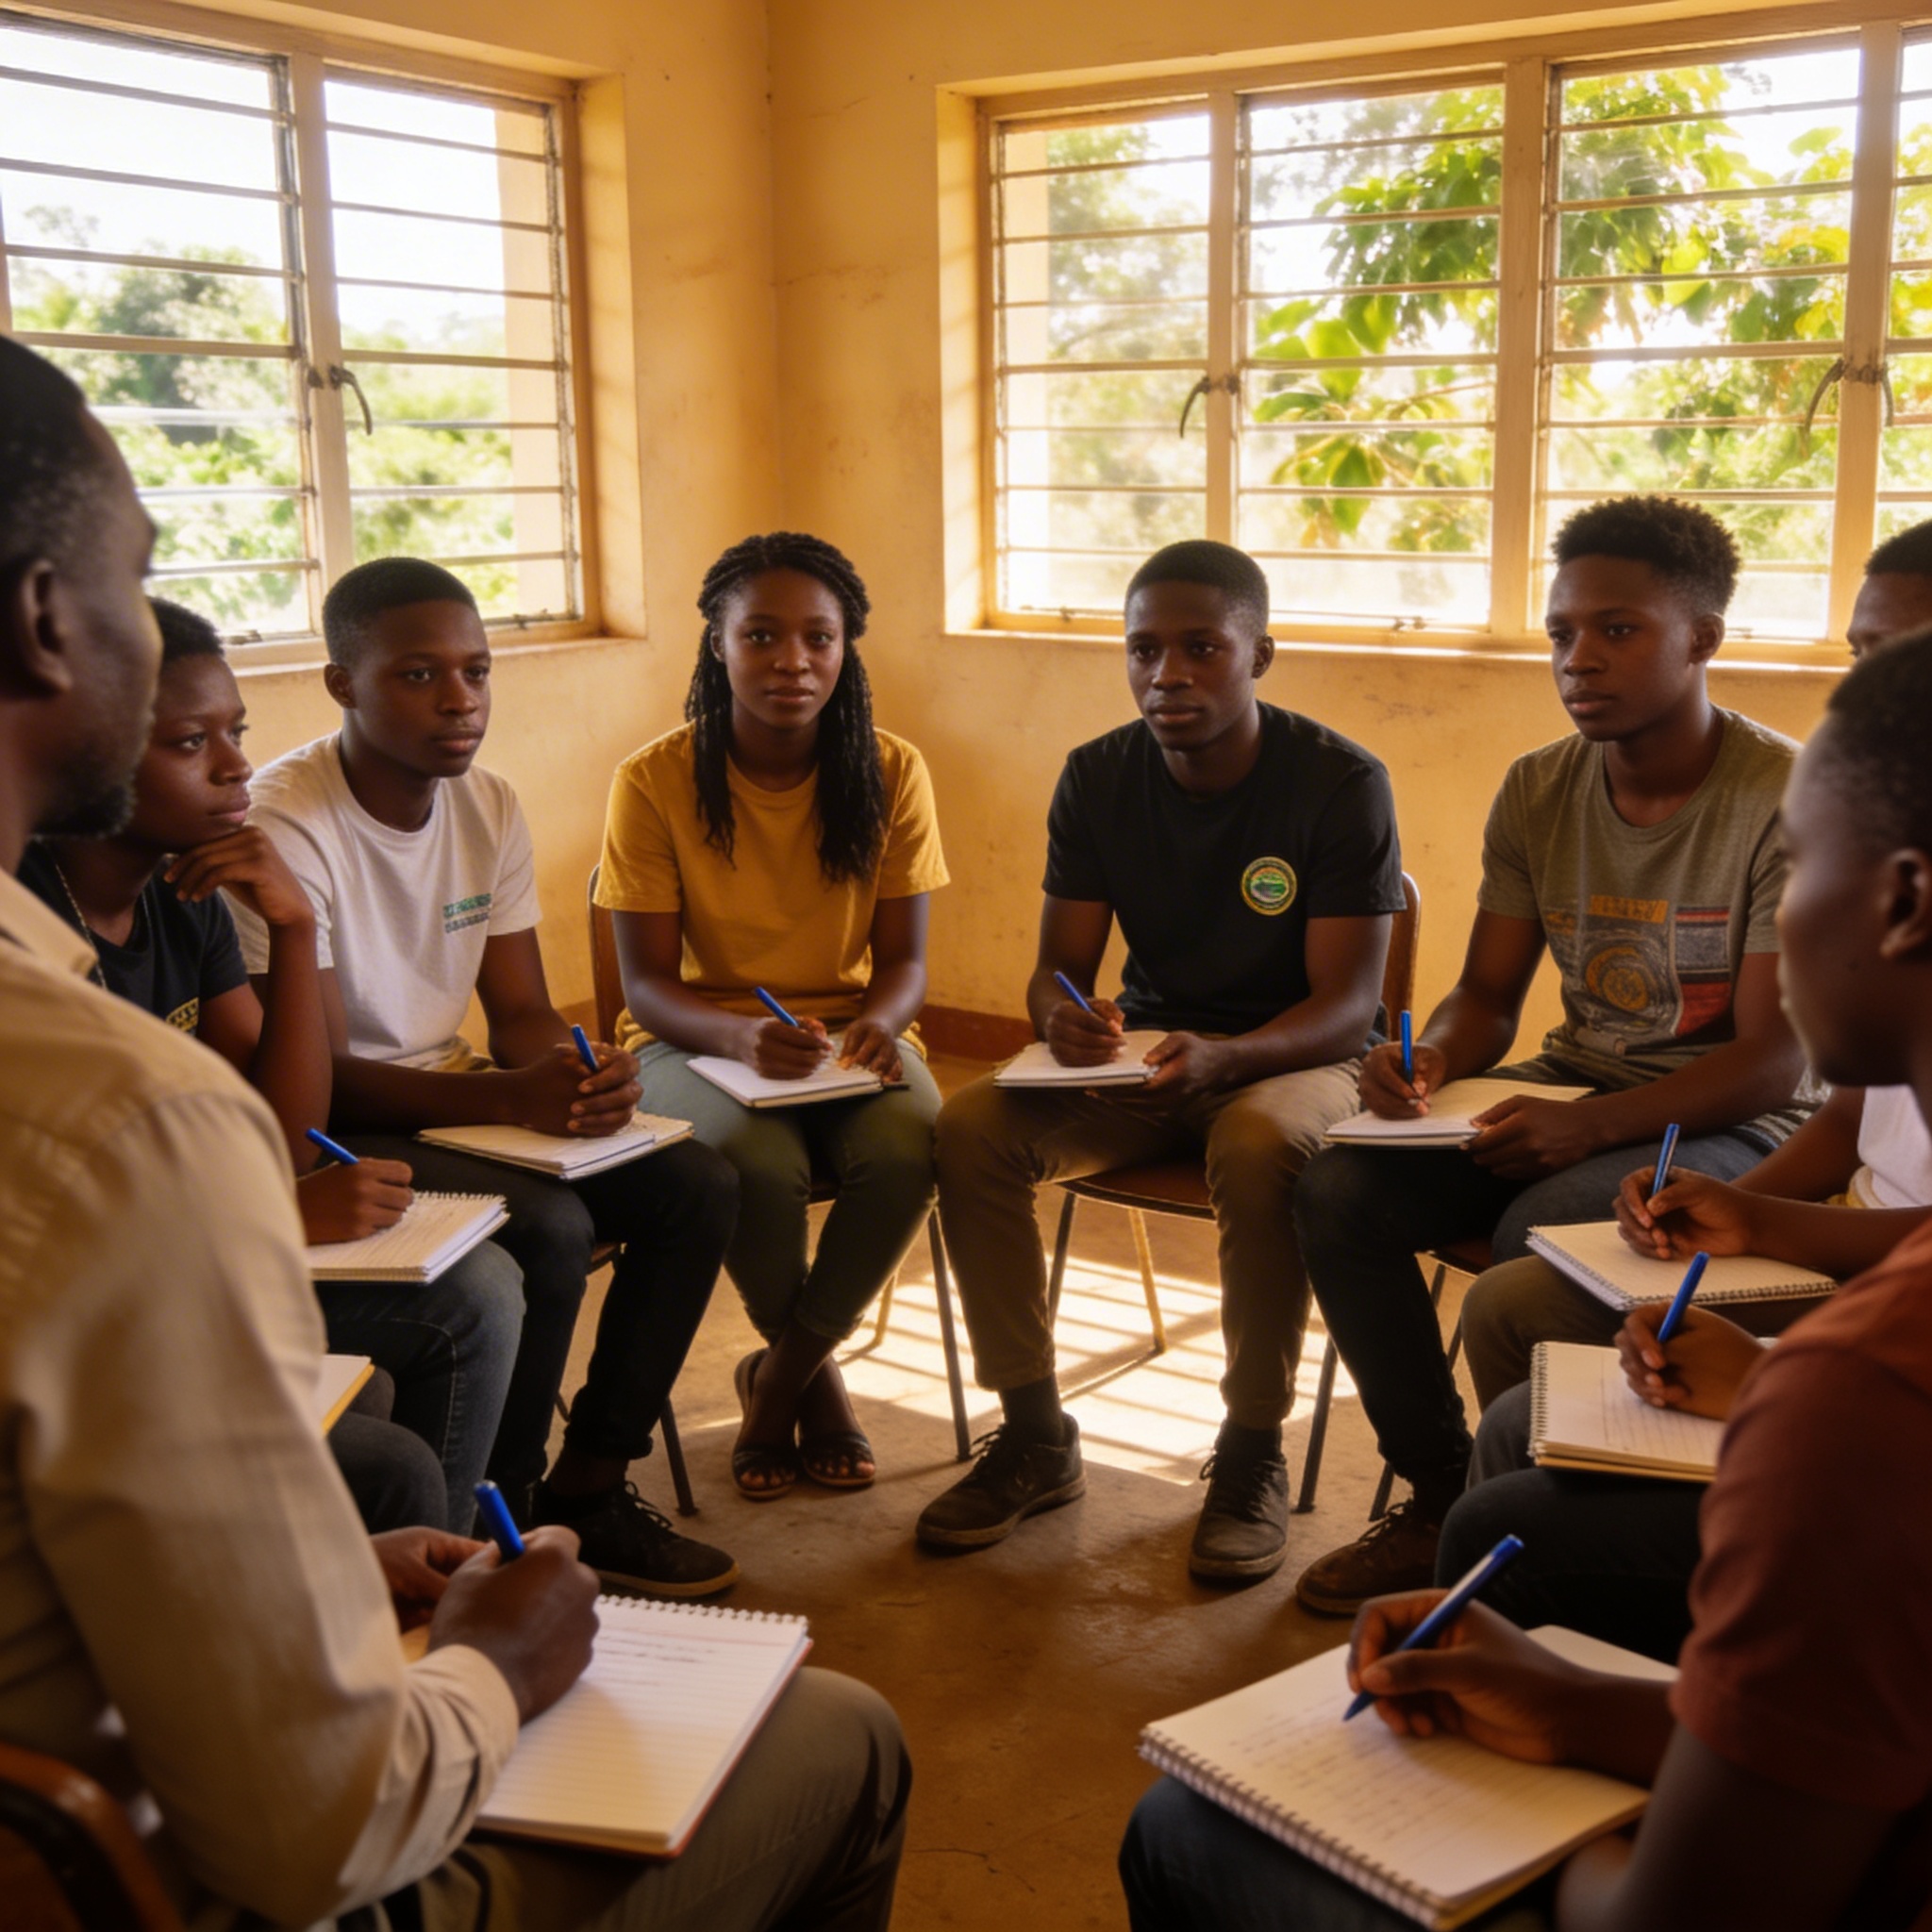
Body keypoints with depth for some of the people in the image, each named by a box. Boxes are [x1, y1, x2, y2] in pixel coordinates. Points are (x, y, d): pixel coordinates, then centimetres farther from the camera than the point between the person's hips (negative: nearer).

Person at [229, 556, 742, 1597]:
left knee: (698, 1187, -7)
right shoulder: (284, 827, -21)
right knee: (547, 1228, -30)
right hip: (333, 1132, -7)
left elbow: (521, 1011, 5)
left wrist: (576, 1073, -20)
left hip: (454, 1098, 8)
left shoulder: (489, 807, 2)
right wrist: (509, 1095, -34)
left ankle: (587, 1485, 3)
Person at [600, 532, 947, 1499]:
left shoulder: (890, 773, -4)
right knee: (756, 1159, -34)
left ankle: (778, 1376, -4)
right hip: (697, 1038, -2)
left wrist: (876, 1025, -25)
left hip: (850, 1033, 2)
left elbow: (903, 959, -1)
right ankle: (815, 1372, 0)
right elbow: (647, 983, -11)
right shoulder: (655, 781, -10)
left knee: (908, 1144, -31)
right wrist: (743, 1036, -32)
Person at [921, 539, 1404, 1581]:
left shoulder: (1341, 782, -13)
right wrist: (1065, 1015, -24)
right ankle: (1036, 1435, -7)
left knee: (1259, 1146, -39)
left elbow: (1347, 1004, -17)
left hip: (1294, 1059, -4)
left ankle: (1252, 1451, -16)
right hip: (1138, 1055, 4)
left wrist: (1222, 1058, -36)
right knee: (971, 1123, -22)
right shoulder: (1097, 776, -1)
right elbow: (1057, 966, 2)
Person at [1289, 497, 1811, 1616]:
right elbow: (1489, 998, 9)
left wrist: (1592, 1124, -32)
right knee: (1340, 1191, -16)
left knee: (1542, 1231, -34)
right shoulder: (1538, 793, 3)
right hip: (1574, 1094, 6)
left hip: (1730, 1124, -6)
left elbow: (1773, 1063, -18)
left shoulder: (1785, 799, -16)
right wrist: (1429, 1061, -15)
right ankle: (1441, 1496, -1)